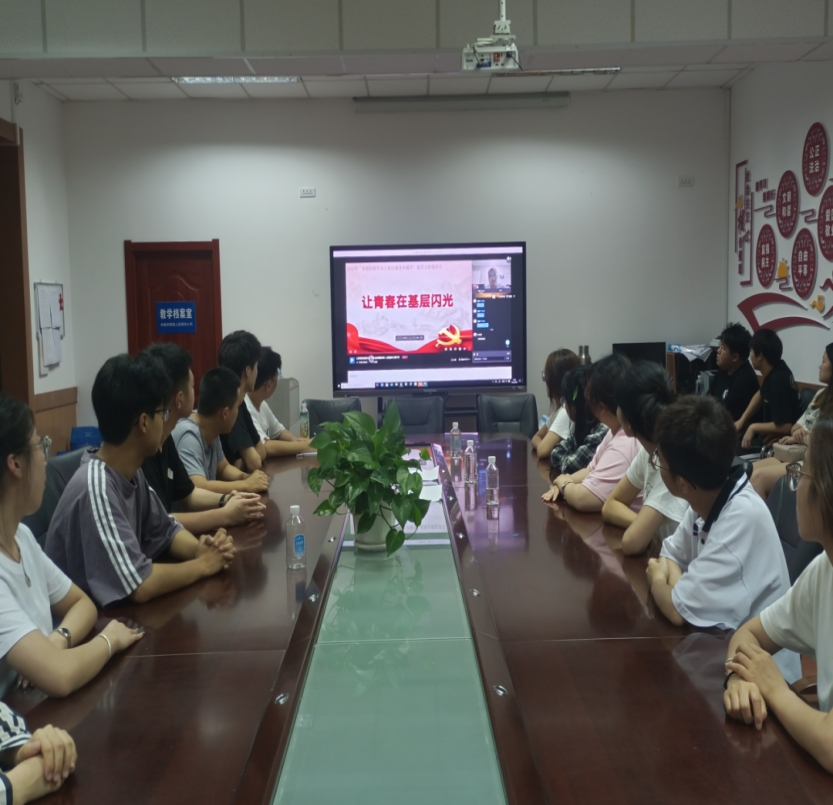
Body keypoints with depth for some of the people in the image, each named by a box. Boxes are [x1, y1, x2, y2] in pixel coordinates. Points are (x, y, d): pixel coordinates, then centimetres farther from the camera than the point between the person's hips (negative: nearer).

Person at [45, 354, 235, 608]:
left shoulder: (131, 472, 0)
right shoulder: (96, 489, -25)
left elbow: (167, 530, 11)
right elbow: (140, 586, -28)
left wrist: (200, 549, -8)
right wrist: (203, 564, -15)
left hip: (117, 609, 7)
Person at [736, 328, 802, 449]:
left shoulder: (777, 381, -29)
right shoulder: (773, 371, -3)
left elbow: (785, 427, -32)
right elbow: (761, 394, 18)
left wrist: (754, 427, -18)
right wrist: (742, 420, 8)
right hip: (770, 438, 8)